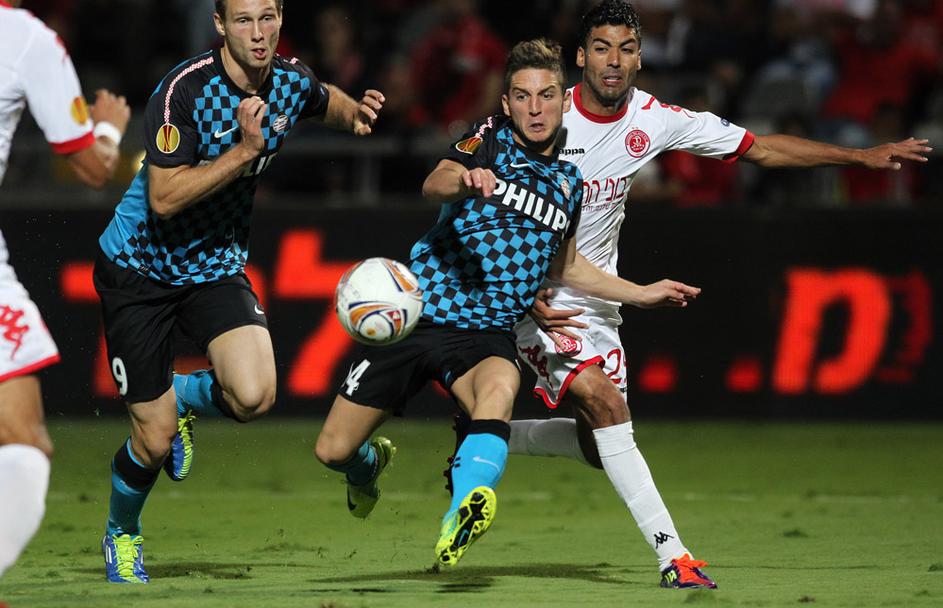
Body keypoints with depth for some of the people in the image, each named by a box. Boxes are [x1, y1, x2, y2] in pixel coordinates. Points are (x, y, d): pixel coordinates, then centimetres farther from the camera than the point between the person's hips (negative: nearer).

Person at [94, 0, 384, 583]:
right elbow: (165, 198, -28)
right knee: (154, 442, -3)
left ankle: (179, 396, 13)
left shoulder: (292, 81, -5)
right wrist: (246, 148, -32)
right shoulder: (185, 89, -24)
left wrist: (357, 113, -1)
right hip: (140, 269, -4)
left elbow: (326, 101, 21)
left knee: (254, 397, -23)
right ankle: (121, 532, 29)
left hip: (217, 266, 4)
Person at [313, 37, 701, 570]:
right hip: (419, 311, -2)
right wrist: (464, 182, -49)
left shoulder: (569, 181, 11)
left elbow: (566, 268, 29)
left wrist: (643, 294, 26)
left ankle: (458, 526, -58)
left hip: (487, 333, 2)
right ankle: (370, 463, 40)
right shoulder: (490, 140, -3)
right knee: (333, 452, 0)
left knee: (499, 389, -36)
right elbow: (433, 185, -25)